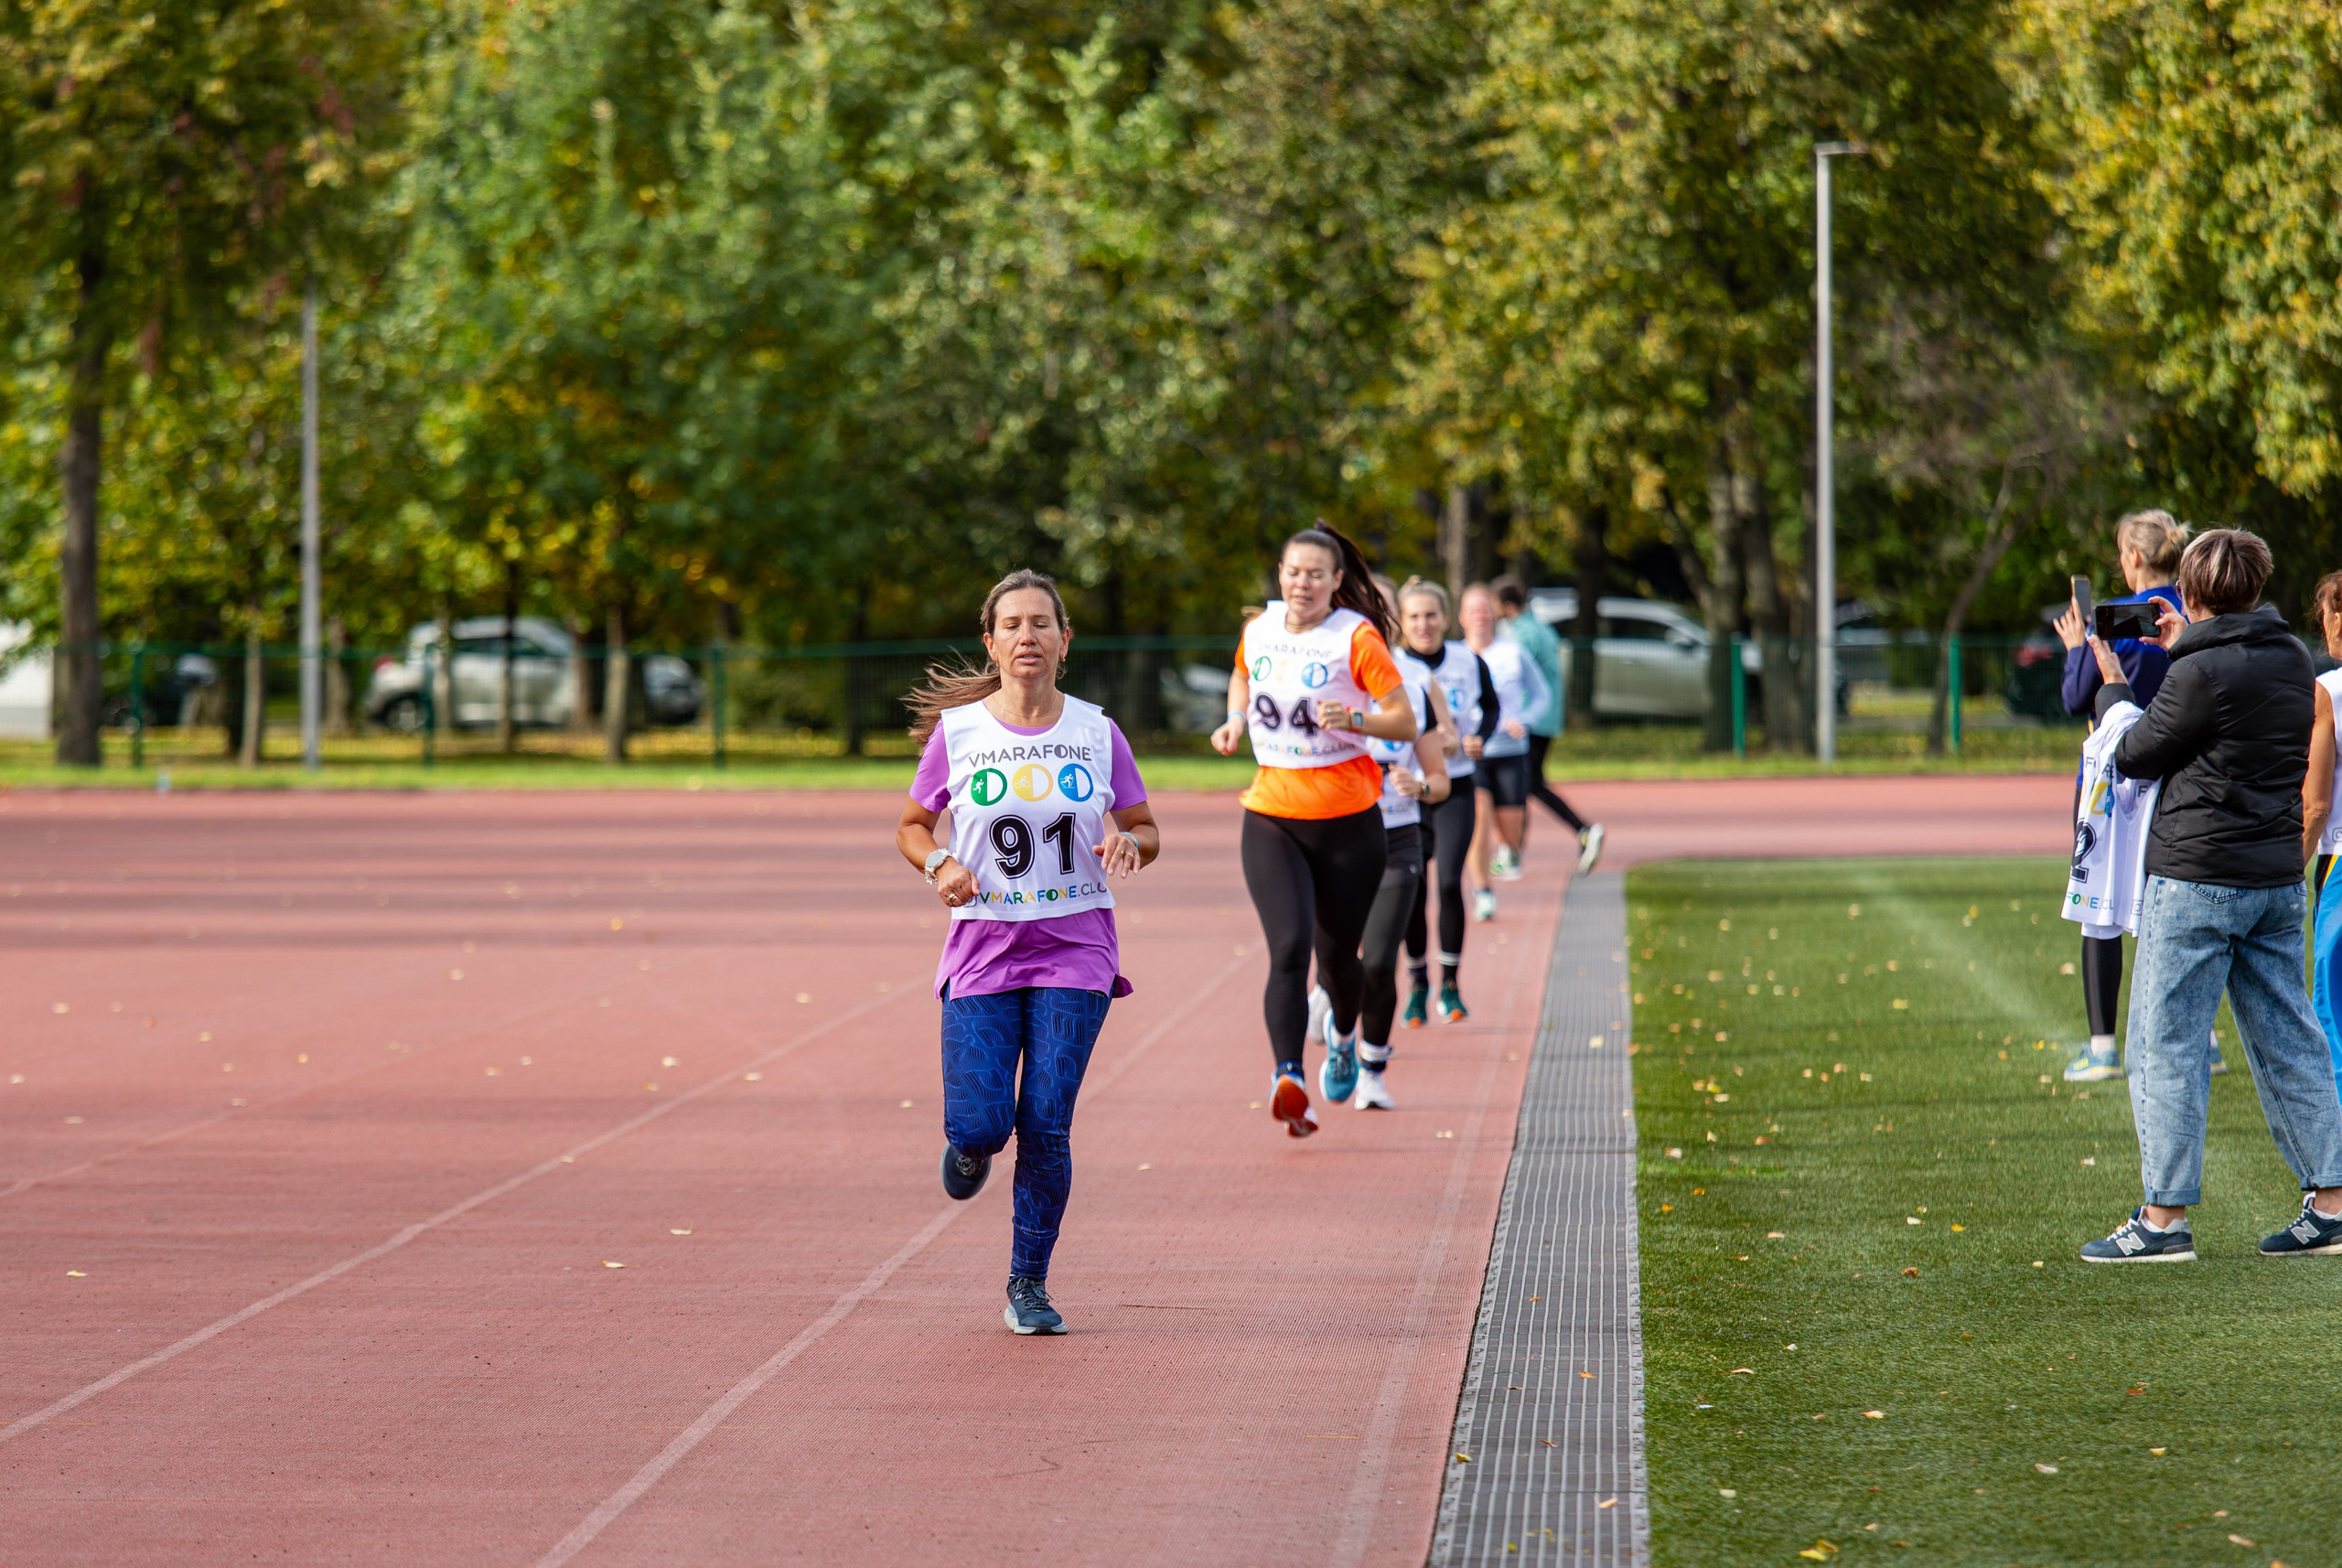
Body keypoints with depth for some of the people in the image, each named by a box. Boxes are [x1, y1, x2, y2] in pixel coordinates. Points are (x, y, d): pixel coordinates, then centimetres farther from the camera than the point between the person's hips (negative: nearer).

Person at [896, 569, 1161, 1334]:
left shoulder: (1097, 735, 2)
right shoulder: (956, 733, 0)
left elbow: (1146, 830, 11)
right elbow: (911, 826, 11)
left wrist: (1128, 843, -12)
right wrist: (939, 864, -10)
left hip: (1074, 954, 0)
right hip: (982, 950, 0)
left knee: (1046, 1127, -7)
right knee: (981, 1124, -10)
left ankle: (1029, 1284, 7)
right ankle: (970, 1143, 29)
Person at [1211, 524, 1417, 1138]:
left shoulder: (1357, 638, -9)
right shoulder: (1259, 631, 4)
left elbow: (1406, 722, -9)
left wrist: (1351, 719, -26)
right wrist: (1236, 721, 8)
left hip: (1348, 821, -2)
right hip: (1271, 817, 2)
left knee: (1336, 955, 12)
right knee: (1289, 948, -18)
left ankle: (1344, 1034, 46)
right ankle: (1289, 1080, -29)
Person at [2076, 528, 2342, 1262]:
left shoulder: (2203, 673, -17)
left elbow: (2134, 755, -6)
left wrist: (2112, 685, 11)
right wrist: (2185, 650, 30)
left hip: (2198, 879, -7)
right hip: (2278, 878, 7)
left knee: (2166, 1046, -1)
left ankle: (2164, 1217, -1)